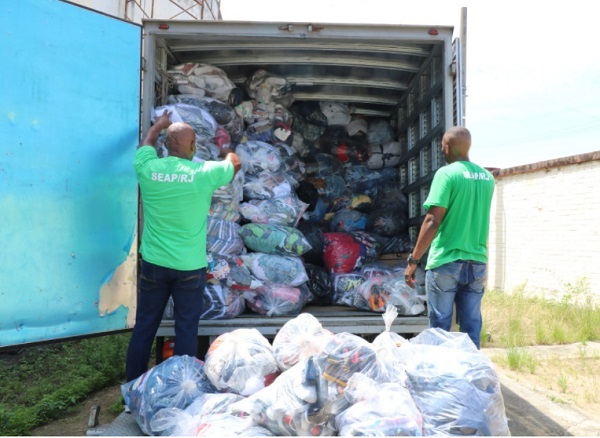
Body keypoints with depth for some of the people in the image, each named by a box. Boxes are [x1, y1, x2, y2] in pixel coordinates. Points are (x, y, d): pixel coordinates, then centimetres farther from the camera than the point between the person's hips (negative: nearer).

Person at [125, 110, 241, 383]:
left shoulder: (147, 169, -5)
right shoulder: (203, 173, -11)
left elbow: (146, 144, 20)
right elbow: (235, 164, 10)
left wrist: (158, 125, 39)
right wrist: (226, 151, 33)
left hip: (153, 264, 3)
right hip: (190, 267, -3)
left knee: (144, 326, 14)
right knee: (186, 328, 9)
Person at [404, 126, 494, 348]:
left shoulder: (446, 173, -9)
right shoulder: (487, 177, 10)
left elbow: (433, 221, -15)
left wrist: (413, 259, -12)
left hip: (446, 262, -5)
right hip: (477, 263, 6)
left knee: (440, 328, 3)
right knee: (471, 328, 10)